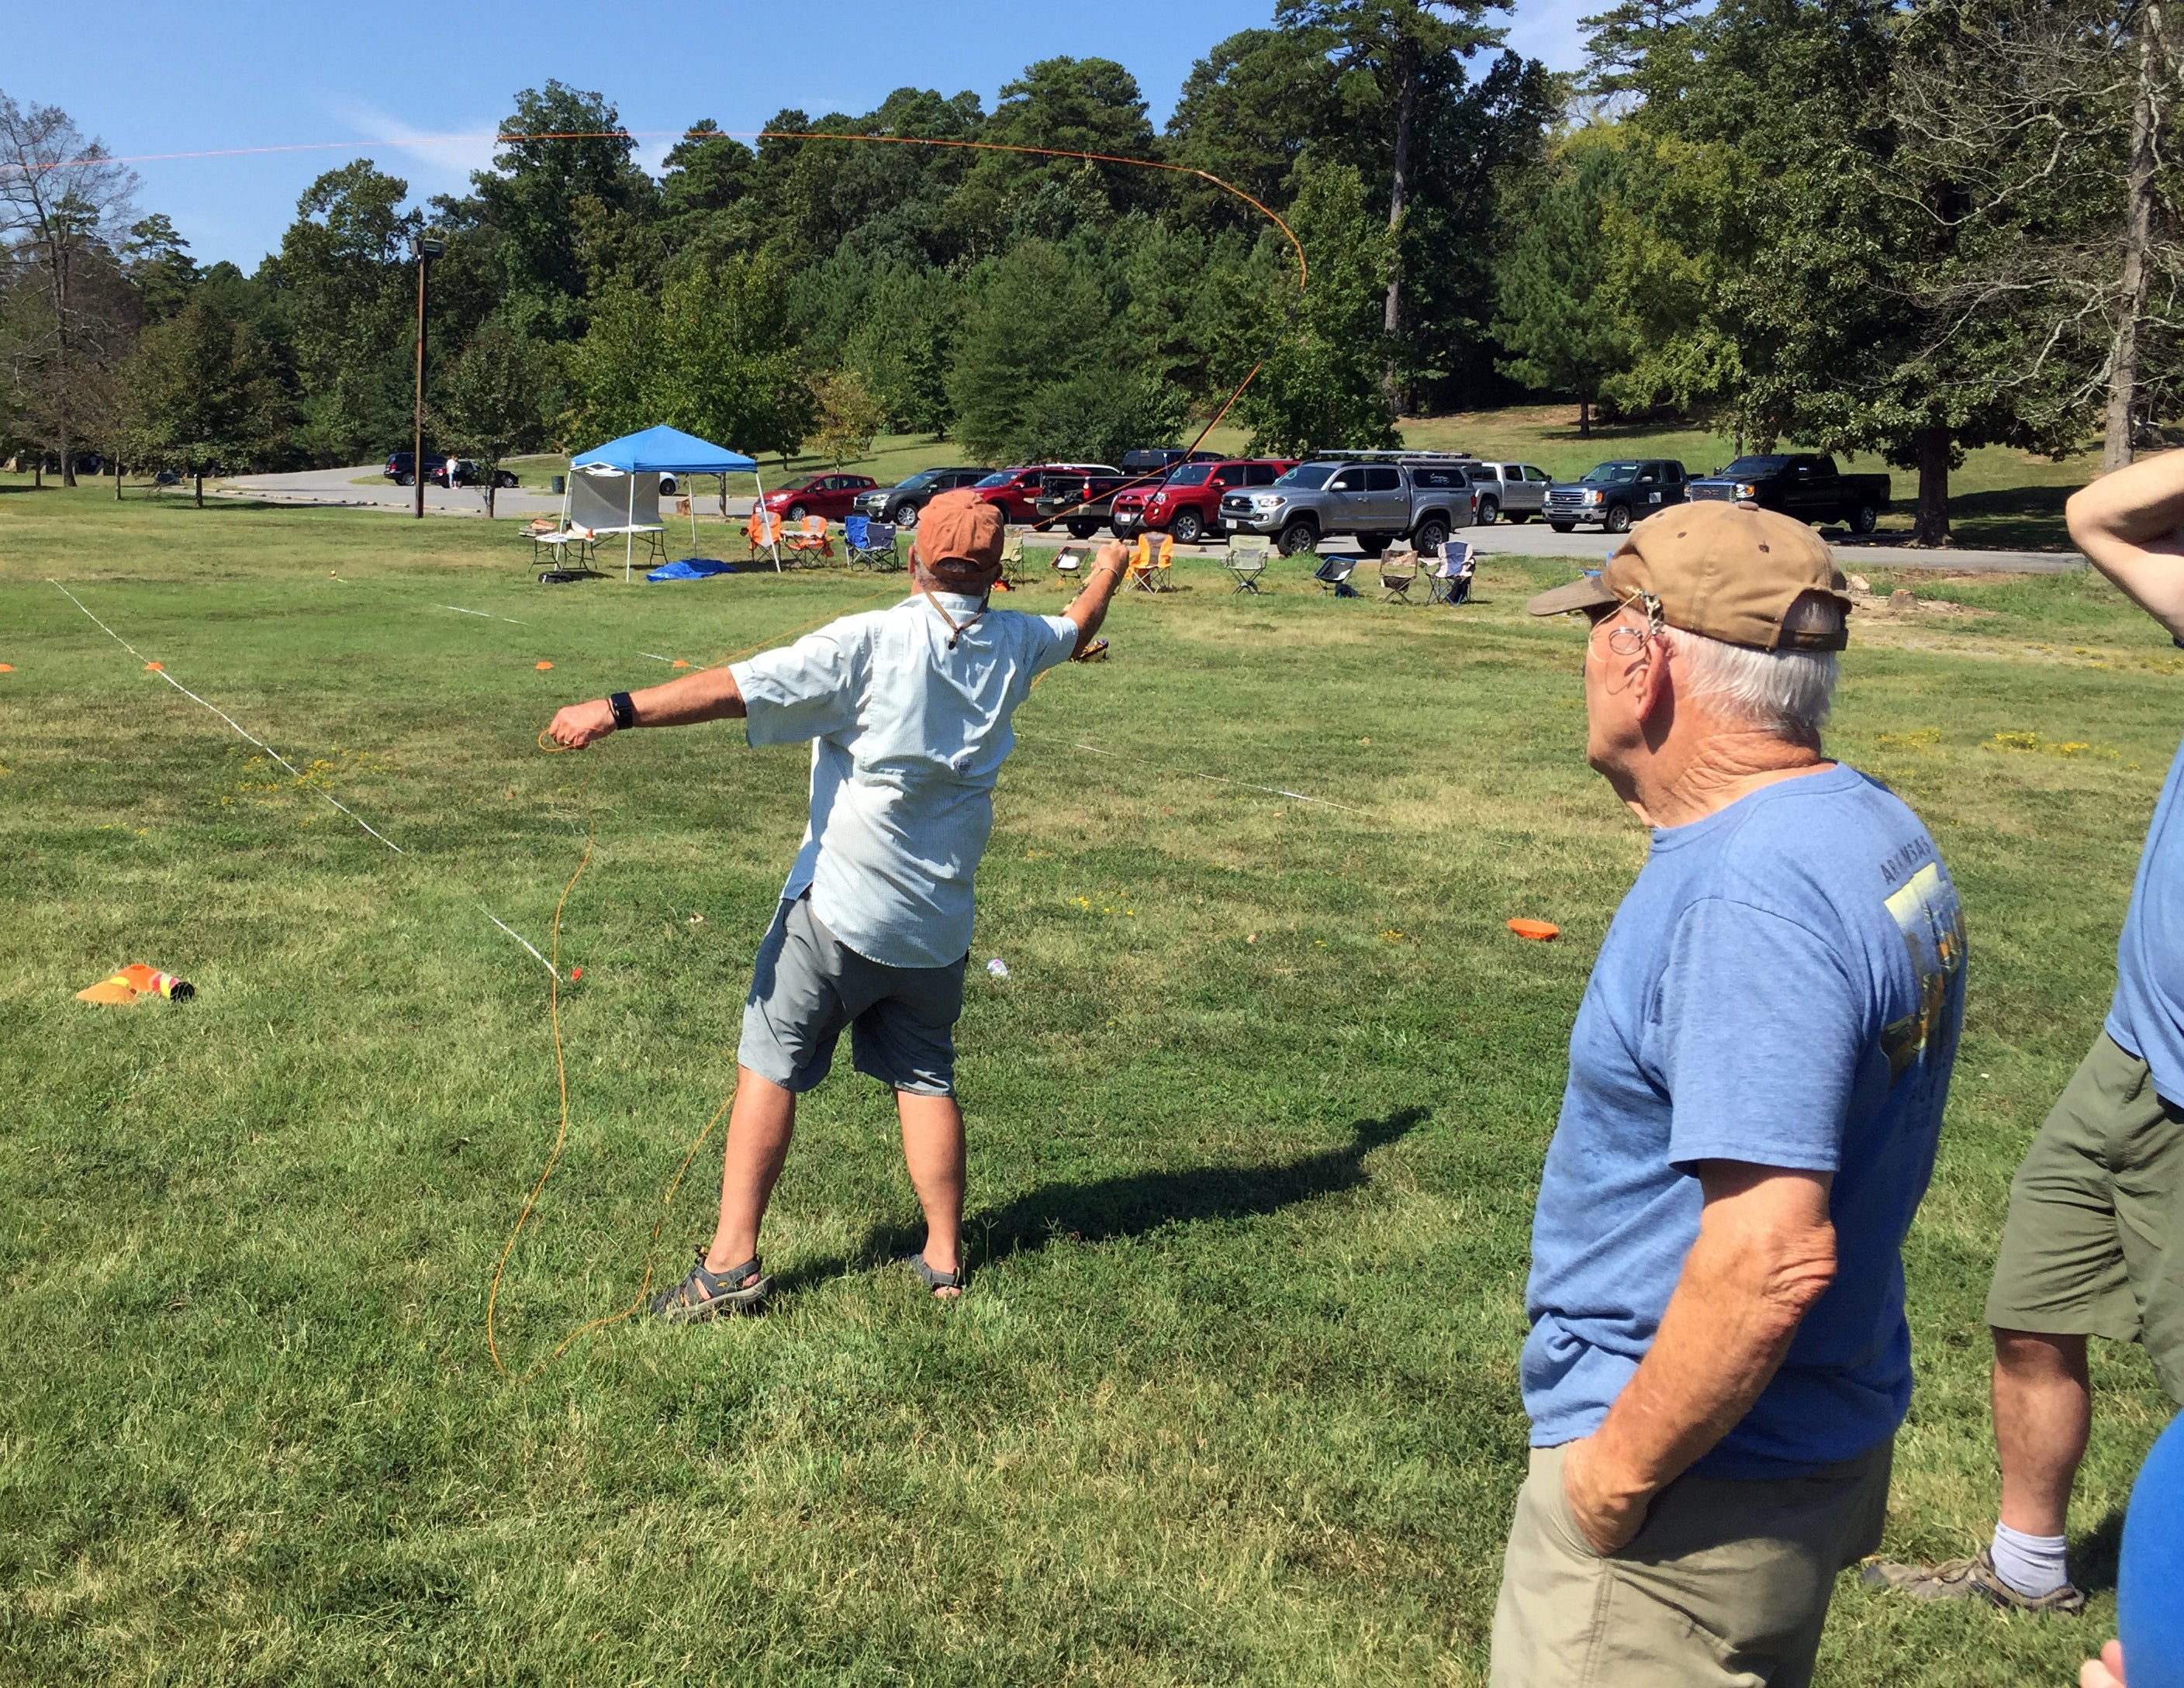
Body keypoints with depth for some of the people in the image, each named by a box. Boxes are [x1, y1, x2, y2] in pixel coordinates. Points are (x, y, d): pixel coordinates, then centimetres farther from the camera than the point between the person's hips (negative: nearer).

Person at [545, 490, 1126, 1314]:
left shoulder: (871, 642, -13)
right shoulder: (1014, 644, 4)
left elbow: (739, 688, -21)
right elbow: (1078, 627, 27)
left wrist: (616, 709, -20)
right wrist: (1108, 570, 48)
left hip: (839, 906, -5)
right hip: (939, 920, 5)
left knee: (769, 1068, 2)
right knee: (925, 1079, 15)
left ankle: (732, 1261, 2)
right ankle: (943, 1259, 21)